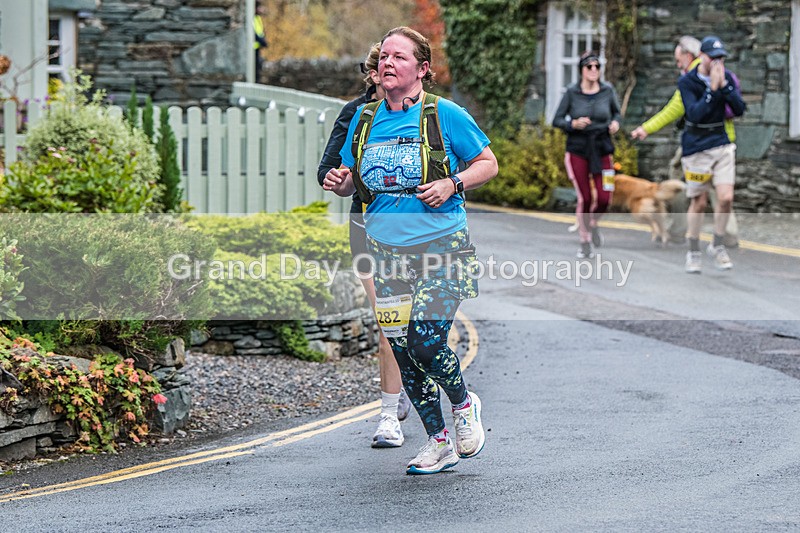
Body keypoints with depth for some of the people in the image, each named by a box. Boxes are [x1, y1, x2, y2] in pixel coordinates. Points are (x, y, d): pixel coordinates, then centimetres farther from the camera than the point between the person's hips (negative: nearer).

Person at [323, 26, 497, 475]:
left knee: (426, 340, -16)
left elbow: (488, 164, 2)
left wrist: (452, 185, -15)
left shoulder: (445, 115, -5)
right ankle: (440, 444, 18)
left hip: (441, 247, -5)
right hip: (386, 249, 5)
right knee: (402, 349, 5)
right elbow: (351, 179, 20)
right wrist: (339, 182, -3)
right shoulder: (365, 119, 9)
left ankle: (464, 404, 15)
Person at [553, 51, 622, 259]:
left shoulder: (607, 91, 0)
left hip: (602, 149, 2)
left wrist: (615, 122, -4)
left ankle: (593, 224, 27)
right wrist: (574, 124, -18)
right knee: (584, 198, -3)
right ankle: (585, 242, 14)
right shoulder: (572, 92, -5)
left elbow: (616, 112, 17)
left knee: (604, 199, -6)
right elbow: (557, 120, 0)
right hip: (578, 150, -2)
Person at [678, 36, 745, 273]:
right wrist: (713, 88, -29)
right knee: (699, 202, 3)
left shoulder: (726, 77, 1)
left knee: (726, 198, -6)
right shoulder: (687, 82, -11)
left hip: (721, 144, 3)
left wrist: (724, 85, -18)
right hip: (697, 147, -3)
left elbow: (739, 110, -7)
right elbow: (695, 114, -23)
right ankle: (694, 253, 18)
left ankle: (717, 246, 15)